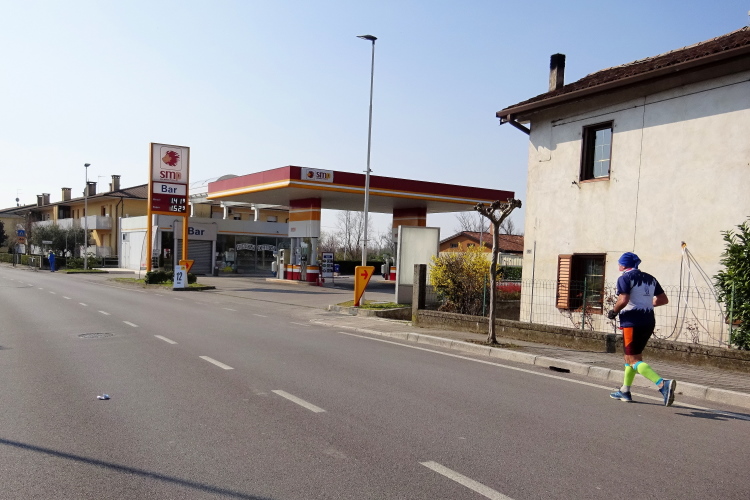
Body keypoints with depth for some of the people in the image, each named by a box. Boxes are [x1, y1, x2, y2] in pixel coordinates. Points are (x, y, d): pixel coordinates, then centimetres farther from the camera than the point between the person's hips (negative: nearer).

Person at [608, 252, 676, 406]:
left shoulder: (624, 278, -7)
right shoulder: (650, 278, 14)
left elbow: (623, 300, -20)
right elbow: (664, 300, 14)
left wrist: (614, 312, -4)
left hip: (632, 323, -8)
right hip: (649, 322, 8)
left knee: (634, 360, -5)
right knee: (629, 356, 20)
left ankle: (663, 384, -24)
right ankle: (625, 391, 27)